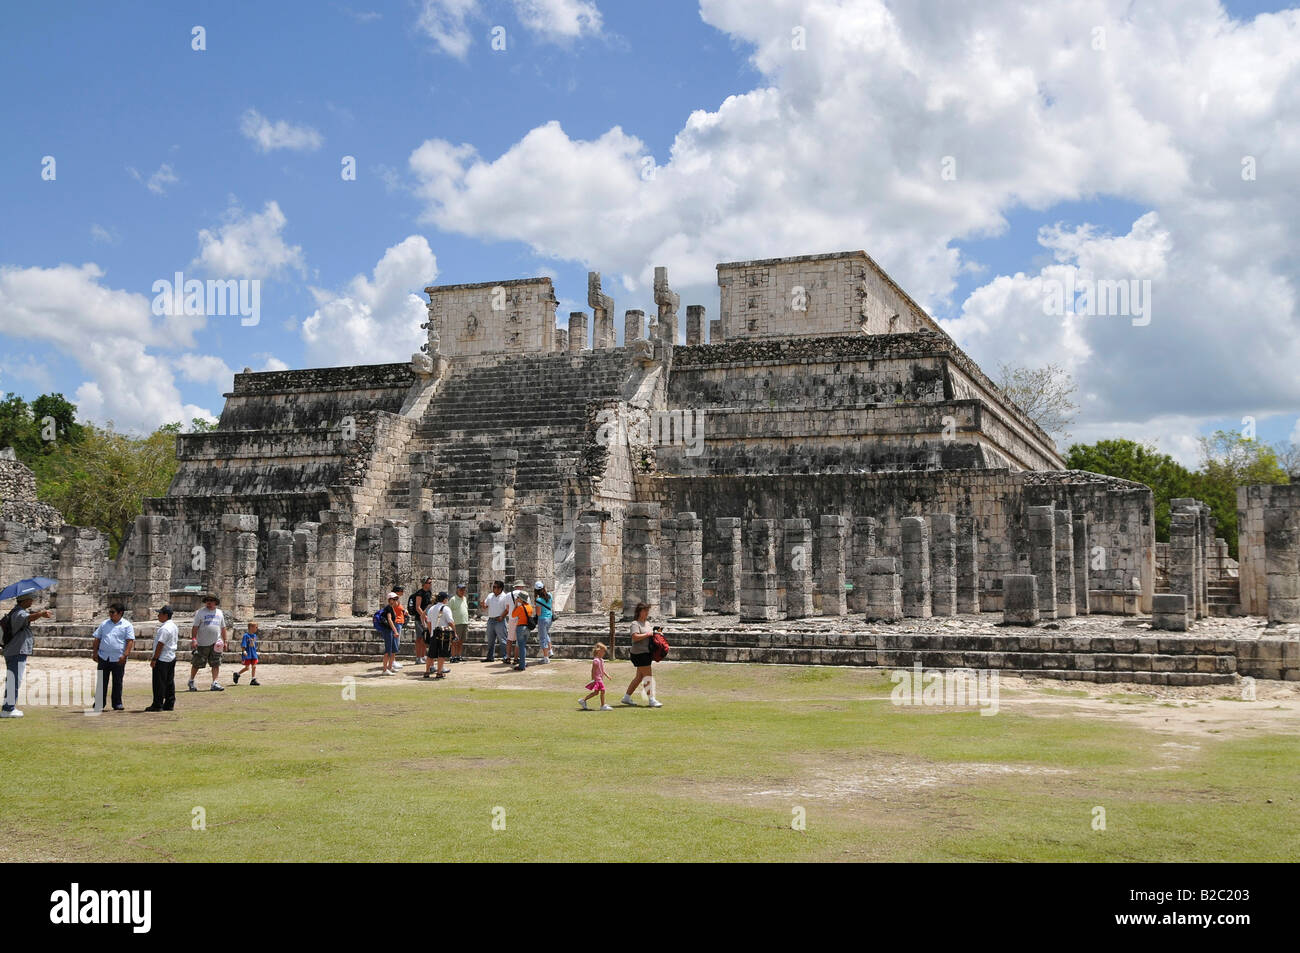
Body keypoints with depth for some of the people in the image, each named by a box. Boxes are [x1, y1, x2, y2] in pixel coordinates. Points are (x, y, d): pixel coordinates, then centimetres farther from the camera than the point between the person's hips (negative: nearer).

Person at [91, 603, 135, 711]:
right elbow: (97, 639, 15)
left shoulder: (127, 625, 0)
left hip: (118, 659, -3)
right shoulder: (104, 624, 13)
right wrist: (94, 652, 7)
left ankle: (117, 704, 11)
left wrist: (125, 655, -16)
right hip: (103, 657, 3)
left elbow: (130, 641, -6)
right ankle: (99, 703, 11)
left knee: (117, 682, 3)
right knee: (102, 681, 4)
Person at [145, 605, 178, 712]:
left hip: (162, 659, -10)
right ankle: (169, 704, 14)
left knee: (159, 683, -3)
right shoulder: (173, 626, 13)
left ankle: (157, 705, 0)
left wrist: (154, 659, -17)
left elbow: (160, 645, -21)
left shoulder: (164, 628, -19)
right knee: (170, 682, 11)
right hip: (172, 658, 10)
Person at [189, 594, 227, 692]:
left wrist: (225, 641, 14)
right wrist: (194, 639, -14)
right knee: (196, 664, 3)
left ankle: (215, 683, 0)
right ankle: (191, 682, 19)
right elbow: (195, 627, -4)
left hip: (216, 643, 3)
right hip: (202, 644, -3)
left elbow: (223, 628, 18)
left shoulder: (219, 613, 14)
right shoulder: (200, 612, 0)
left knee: (216, 664, -2)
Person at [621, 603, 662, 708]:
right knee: (648, 676, -9)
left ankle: (626, 697, 19)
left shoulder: (647, 623, 19)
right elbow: (635, 637, -24)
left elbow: (651, 635, 31)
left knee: (639, 677, 12)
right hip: (639, 653, -10)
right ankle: (652, 700, -7)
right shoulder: (635, 624, -9)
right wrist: (647, 634, -19)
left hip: (646, 653, 10)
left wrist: (655, 634, 10)